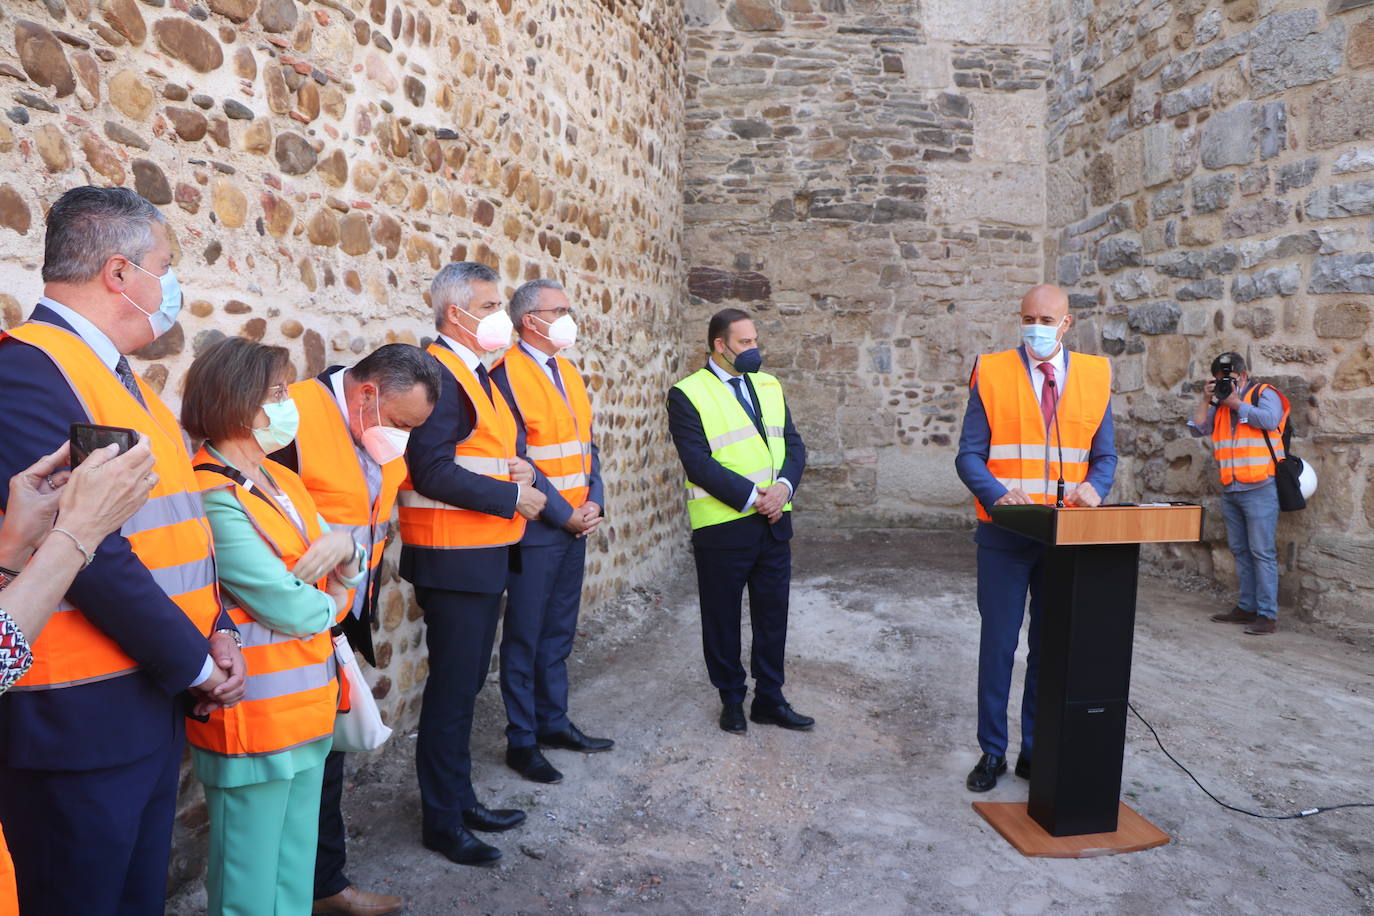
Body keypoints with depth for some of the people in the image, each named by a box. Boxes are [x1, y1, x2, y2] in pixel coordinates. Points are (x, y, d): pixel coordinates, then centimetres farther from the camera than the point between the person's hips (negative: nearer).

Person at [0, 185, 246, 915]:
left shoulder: (117, 371, 12)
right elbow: (84, 543, -23)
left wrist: (214, 632, 1)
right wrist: (192, 661, -14)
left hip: (153, 697, 9)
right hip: (78, 712, -8)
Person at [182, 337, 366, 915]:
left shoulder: (281, 480, 10)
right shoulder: (211, 498, -18)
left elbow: (350, 578, 12)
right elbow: (293, 611, -21)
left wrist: (344, 547, -10)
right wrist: (333, 601, 0)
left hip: (307, 708, 8)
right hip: (255, 720, -8)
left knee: (296, 869, 20)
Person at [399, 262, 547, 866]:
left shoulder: (475, 372, 16)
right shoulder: (438, 373, -16)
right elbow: (432, 471, -24)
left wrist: (515, 465, 3)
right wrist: (512, 497, -17)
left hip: (485, 556, 10)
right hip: (453, 559, -10)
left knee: (465, 684, 18)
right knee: (452, 689, 1)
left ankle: (462, 799, 33)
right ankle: (441, 821, 17)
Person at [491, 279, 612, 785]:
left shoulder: (568, 372, 14)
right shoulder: (508, 374, -11)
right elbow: (517, 459, -16)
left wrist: (593, 501, -1)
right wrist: (564, 513, -13)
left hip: (576, 525, 7)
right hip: (535, 528, -7)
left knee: (559, 633, 16)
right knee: (524, 637, 4)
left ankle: (553, 721, 29)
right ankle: (521, 740, 15)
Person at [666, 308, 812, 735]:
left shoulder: (769, 386, 11)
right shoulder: (688, 394, -8)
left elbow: (793, 444, 8)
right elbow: (698, 463, -16)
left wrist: (783, 486, -11)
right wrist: (751, 497, -20)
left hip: (774, 523, 5)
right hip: (722, 527, -5)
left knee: (773, 615, 12)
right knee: (723, 618, 9)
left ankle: (769, 698, 28)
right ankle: (731, 699, 28)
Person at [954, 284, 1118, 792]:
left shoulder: (1094, 376, 7)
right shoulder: (992, 373, -1)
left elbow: (1104, 454, 10)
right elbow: (969, 454, -4)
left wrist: (1093, 487, -12)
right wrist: (999, 494, -22)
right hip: (1004, 535, -2)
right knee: (998, 644, 5)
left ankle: (1037, 750, 25)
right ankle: (992, 751, 19)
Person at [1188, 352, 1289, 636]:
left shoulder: (1264, 393, -1)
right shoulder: (1219, 403, 16)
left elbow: (1270, 420, -19)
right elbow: (1197, 428, 8)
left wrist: (1236, 403, -11)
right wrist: (1206, 399, 0)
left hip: (1259, 488, -7)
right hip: (1230, 491, 7)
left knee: (1262, 551, -7)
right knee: (1240, 551, 11)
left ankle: (1267, 614, -4)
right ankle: (1247, 607, 19)